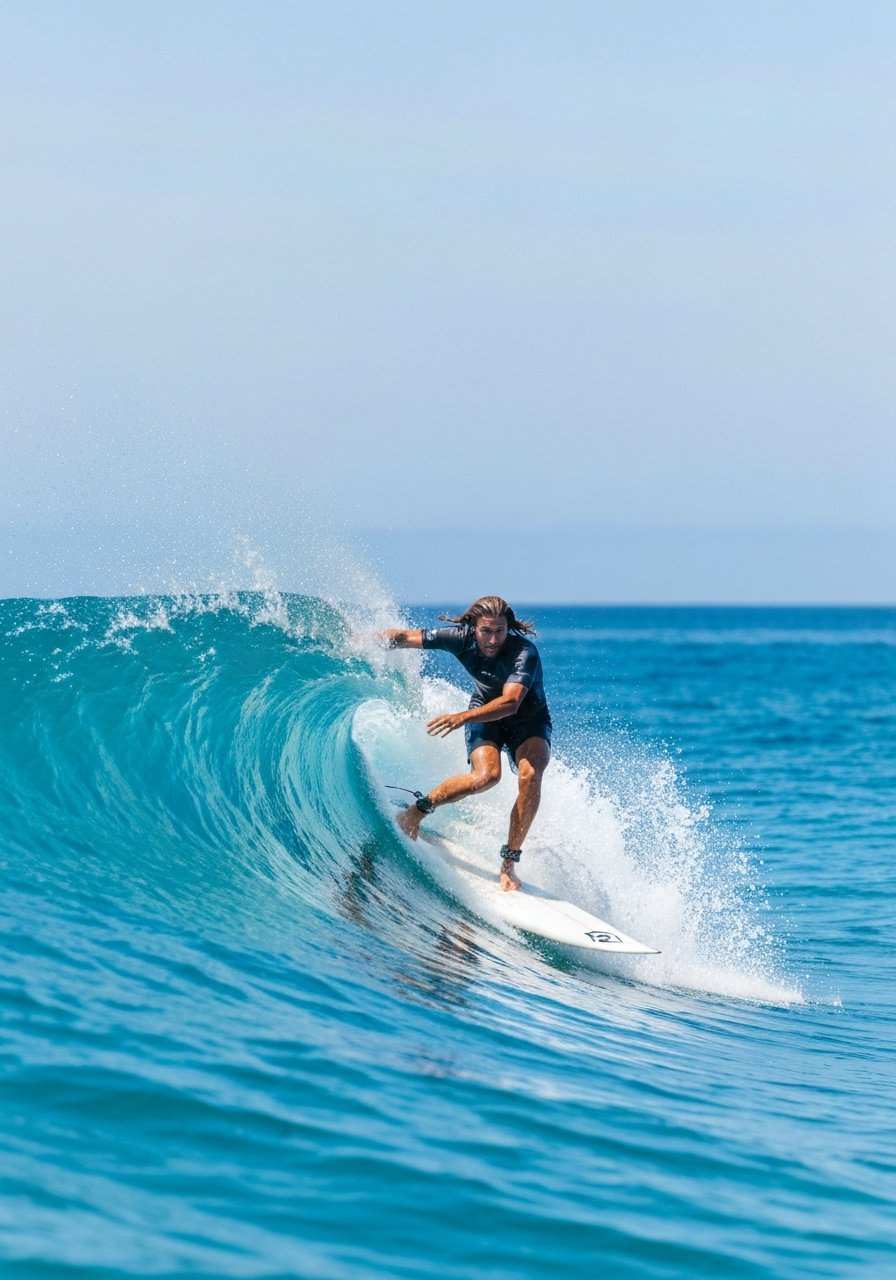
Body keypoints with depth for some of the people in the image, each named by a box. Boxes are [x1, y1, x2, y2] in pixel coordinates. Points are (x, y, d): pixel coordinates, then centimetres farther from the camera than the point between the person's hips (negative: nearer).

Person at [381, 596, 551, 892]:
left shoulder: (524, 653, -32)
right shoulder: (462, 637, -21)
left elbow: (510, 703, -46)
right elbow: (402, 638, -10)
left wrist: (462, 717, -57)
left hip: (528, 720, -1)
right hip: (484, 715, 2)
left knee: (530, 775, -32)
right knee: (486, 775, -29)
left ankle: (509, 863, -22)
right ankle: (417, 811, -10)